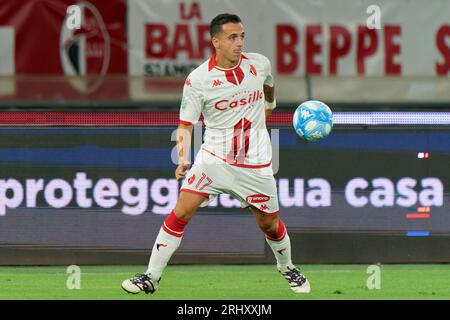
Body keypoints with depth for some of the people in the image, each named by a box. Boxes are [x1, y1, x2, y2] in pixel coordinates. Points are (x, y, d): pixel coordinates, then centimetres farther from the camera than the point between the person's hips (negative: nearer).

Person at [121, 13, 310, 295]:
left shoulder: (259, 64, -3)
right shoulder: (198, 79, -12)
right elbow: (186, 123, -7)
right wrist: (183, 160, -20)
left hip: (256, 163, 2)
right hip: (214, 157, -2)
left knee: (270, 224, 9)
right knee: (181, 213, -13)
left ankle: (288, 268, 39)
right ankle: (152, 277, -6)